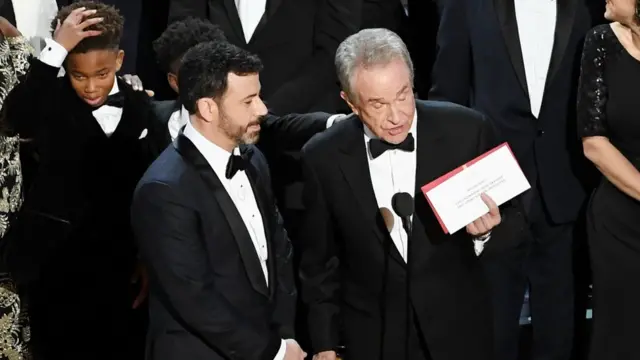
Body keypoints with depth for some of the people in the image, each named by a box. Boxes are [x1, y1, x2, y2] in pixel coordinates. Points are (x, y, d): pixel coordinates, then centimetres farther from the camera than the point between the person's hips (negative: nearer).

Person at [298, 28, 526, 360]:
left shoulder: (466, 130, -14)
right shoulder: (324, 158, -11)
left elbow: (511, 218, -3)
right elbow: (320, 260, 0)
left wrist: (485, 231, -24)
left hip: (458, 331, 0)